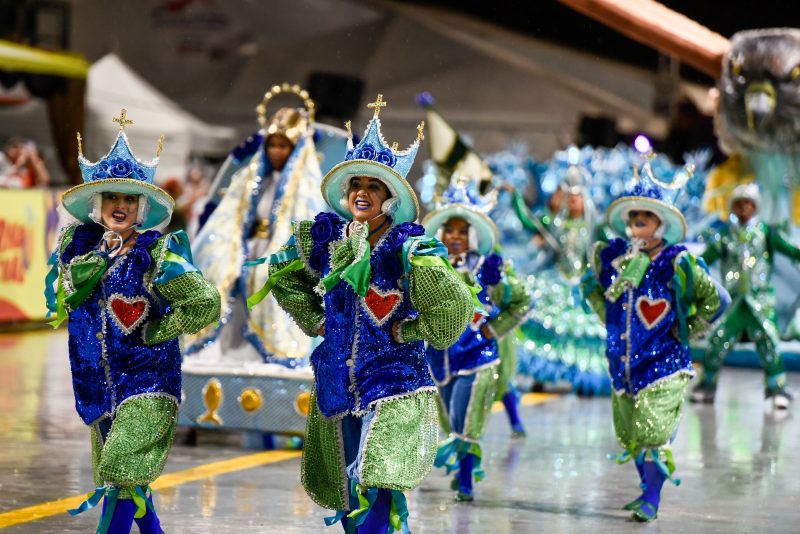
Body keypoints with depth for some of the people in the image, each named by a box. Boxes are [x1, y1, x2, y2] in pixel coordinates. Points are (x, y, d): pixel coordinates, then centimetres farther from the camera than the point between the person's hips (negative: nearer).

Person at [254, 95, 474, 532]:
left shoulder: (408, 249, -13)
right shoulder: (325, 239, 2)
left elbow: (454, 309, -17)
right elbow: (282, 276, 22)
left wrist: (407, 331, -11)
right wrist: (313, 320, 13)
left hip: (393, 386, -6)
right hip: (336, 389, 6)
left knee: (374, 493, -19)